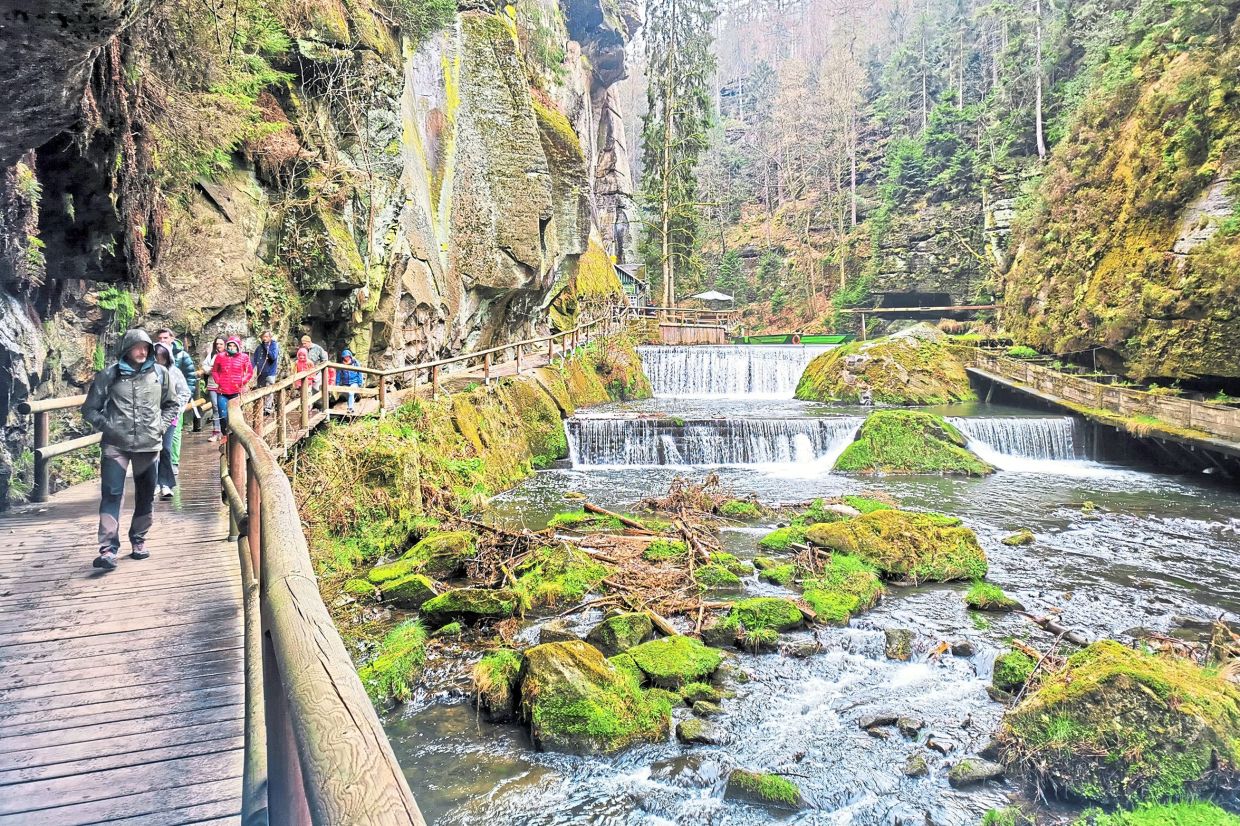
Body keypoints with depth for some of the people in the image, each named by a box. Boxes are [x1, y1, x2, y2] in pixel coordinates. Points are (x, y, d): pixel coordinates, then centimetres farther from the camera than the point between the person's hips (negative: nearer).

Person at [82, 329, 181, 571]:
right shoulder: (109, 375, -3)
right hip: (115, 445, -2)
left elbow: (173, 403, 17)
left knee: (146, 496, 11)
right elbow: (90, 409, 5)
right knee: (111, 494, -10)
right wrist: (106, 426, -6)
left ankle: (138, 540, 27)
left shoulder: (160, 373, 3)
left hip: (149, 444, 3)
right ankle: (108, 549, -11)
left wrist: (161, 425, 5)